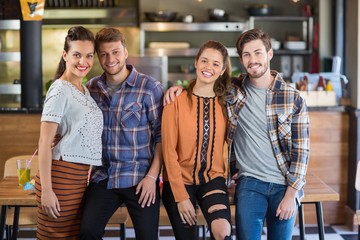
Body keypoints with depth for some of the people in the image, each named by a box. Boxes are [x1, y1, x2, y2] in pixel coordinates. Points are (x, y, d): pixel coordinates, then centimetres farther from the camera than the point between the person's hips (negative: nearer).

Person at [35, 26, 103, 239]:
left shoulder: (85, 91, 15)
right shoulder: (60, 90, -10)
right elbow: (44, 142, -15)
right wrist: (46, 189, -20)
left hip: (80, 177, 8)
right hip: (62, 175, -8)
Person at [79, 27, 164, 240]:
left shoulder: (150, 87, -6)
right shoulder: (91, 88, 6)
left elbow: (161, 135, -5)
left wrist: (152, 176, -11)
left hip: (140, 179, -3)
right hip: (103, 176, 3)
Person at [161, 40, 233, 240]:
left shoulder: (225, 102, 1)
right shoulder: (176, 101, -10)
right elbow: (169, 152, -10)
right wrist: (181, 196, -12)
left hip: (213, 179, 2)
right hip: (180, 181, -1)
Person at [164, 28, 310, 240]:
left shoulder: (293, 98, -3)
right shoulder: (232, 90, 1)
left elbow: (301, 150, -3)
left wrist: (291, 193, -8)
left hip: (284, 185, 0)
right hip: (249, 183, 1)